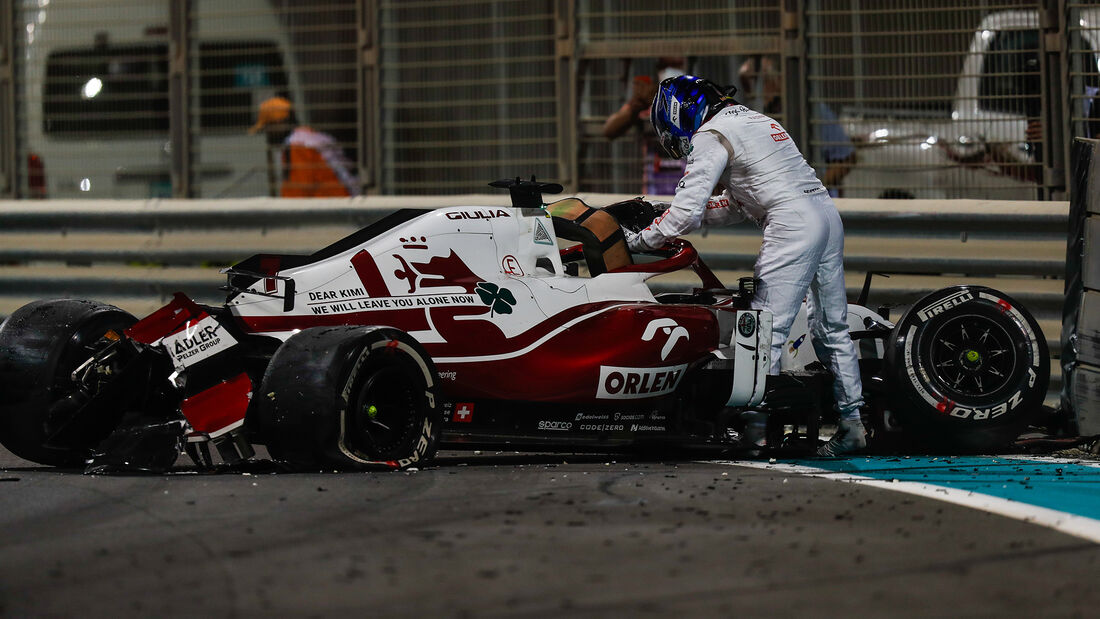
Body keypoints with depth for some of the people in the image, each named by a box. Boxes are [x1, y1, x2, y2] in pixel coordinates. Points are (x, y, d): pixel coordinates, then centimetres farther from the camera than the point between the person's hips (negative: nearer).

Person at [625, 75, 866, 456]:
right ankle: (852, 422, 12)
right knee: (831, 329, 11)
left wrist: (643, 239, 3)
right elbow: (737, 205, 30)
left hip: (791, 225, -9)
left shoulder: (710, 137, -2)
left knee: (767, 328, -9)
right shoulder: (754, 122, 27)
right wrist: (664, 216, 24)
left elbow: (688, 208, -9)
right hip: (826, 211, 9)